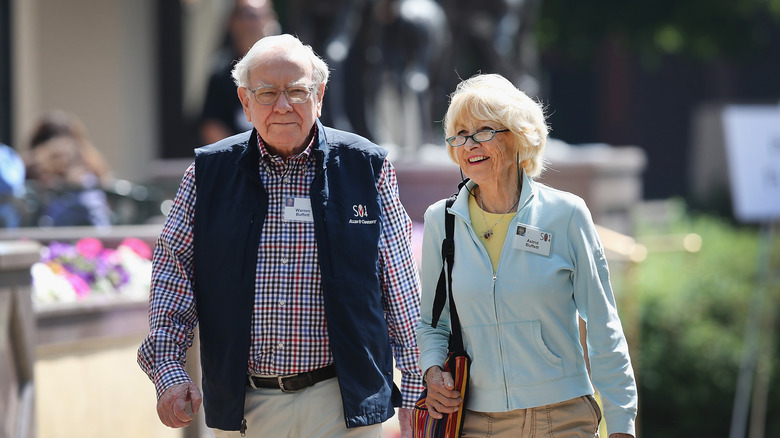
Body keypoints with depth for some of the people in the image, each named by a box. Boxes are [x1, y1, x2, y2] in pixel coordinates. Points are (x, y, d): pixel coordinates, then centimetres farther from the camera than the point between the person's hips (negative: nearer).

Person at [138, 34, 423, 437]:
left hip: (340, 404, -1)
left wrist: (413, 392, 5)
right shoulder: (208, 173, 4)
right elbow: (173, 276, 5)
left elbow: (400, 290, 5)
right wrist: (168, 371, -9)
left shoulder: (366, 168, 1)